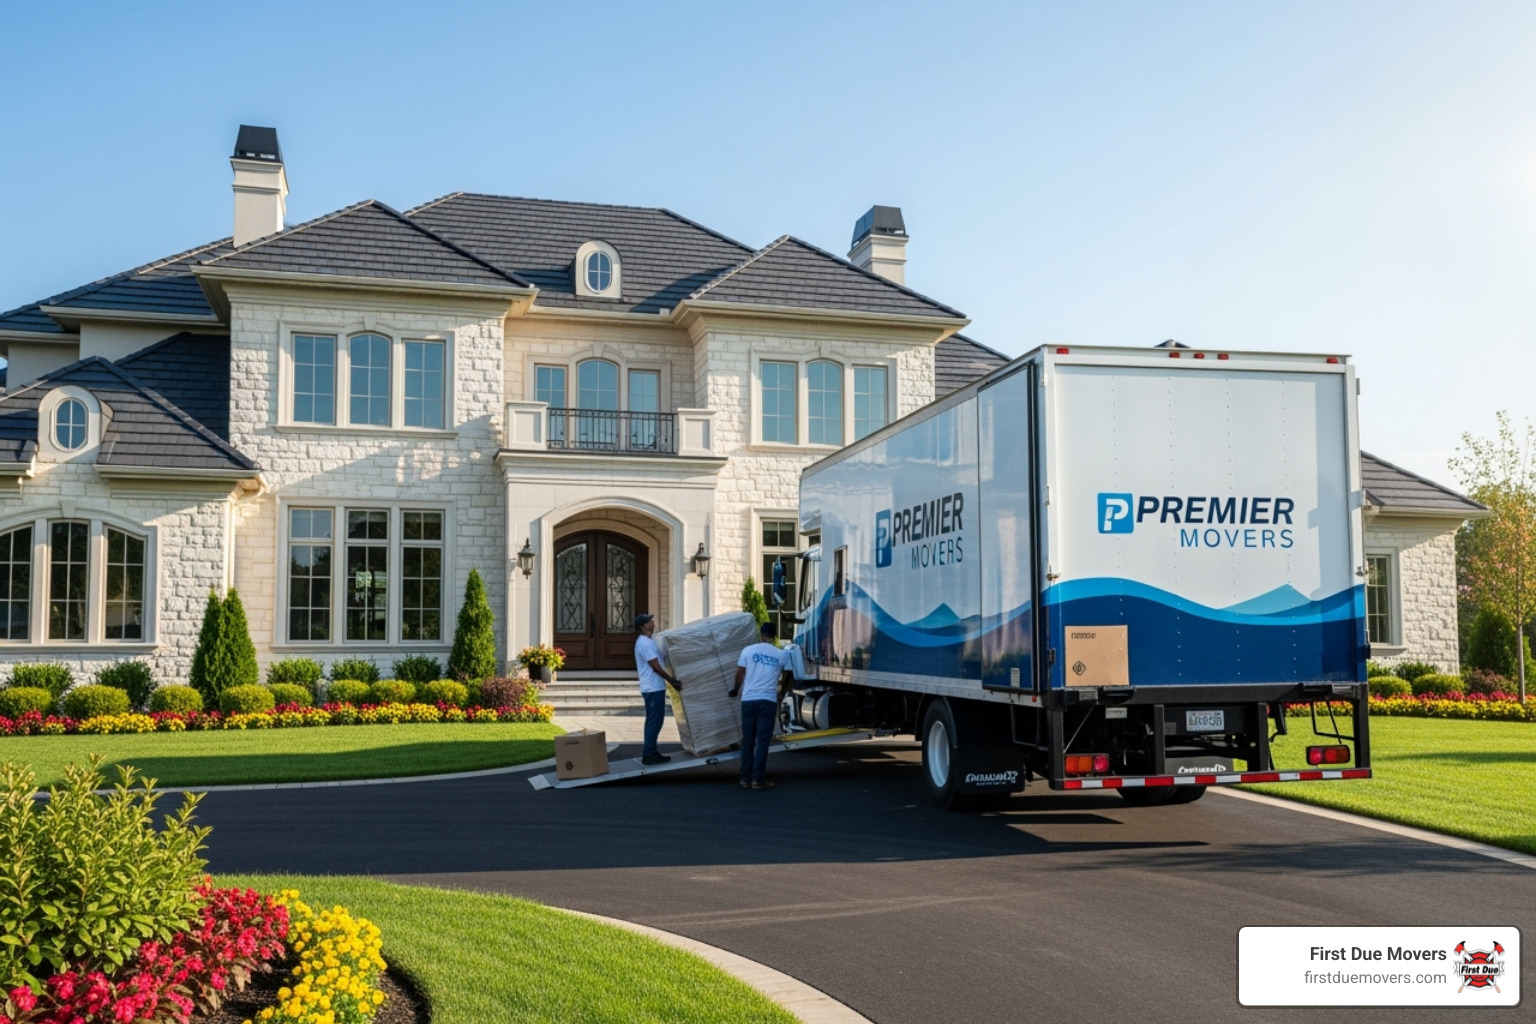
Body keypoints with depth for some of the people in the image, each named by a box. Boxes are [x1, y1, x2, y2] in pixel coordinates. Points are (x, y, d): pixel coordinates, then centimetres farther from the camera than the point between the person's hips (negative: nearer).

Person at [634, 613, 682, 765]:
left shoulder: (645, 641, 14)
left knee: (652, 721, 14)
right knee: (655, 721, -6)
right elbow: (656, 667, -19)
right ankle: (648, 754, -3)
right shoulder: (645, 643, -18)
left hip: (651, 687, 10)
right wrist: (672, 680, -11)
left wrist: (671, 679, 18)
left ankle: (650, 752, 20)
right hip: (654, 688, -10)